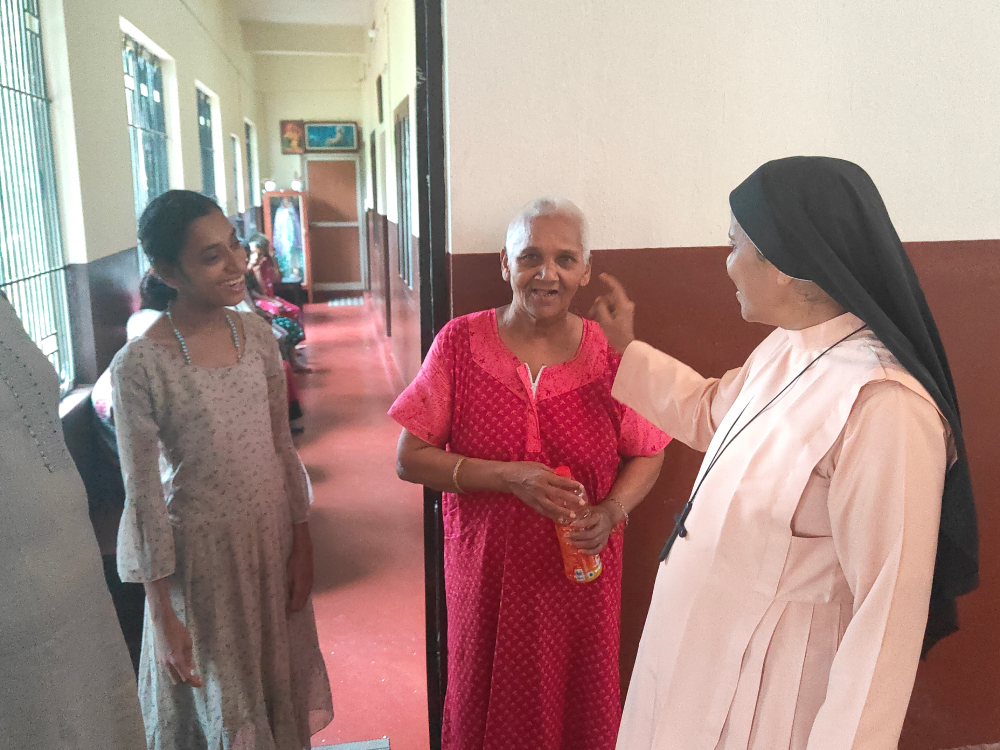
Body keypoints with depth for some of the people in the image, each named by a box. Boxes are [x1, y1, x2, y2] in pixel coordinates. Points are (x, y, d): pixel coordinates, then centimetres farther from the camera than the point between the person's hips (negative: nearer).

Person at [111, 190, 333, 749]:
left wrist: (302, 541, 5)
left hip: (274, 535, 5)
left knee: (280, 689, 23)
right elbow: (142, 497, -13)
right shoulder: (140, 365, -19)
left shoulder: (257, 333, -4)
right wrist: (163, 618, -10)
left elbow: (282, 446, 4)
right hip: (202, 550, -4)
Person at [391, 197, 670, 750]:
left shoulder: (609, 352, -6)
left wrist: (612, 510, -15)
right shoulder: (460, 343, -7)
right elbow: (410, 458, -8)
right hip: (486, 572, 0)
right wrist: (508, 477, -20)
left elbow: (647, 455, 5)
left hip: (580, 572, 1)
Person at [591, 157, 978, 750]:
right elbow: (710, 412, 19)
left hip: (771, 693, -8)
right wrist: (627, 351, 20)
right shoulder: (784, 351, -1)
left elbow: (889, 608, -26)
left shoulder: (881, 406, -29)